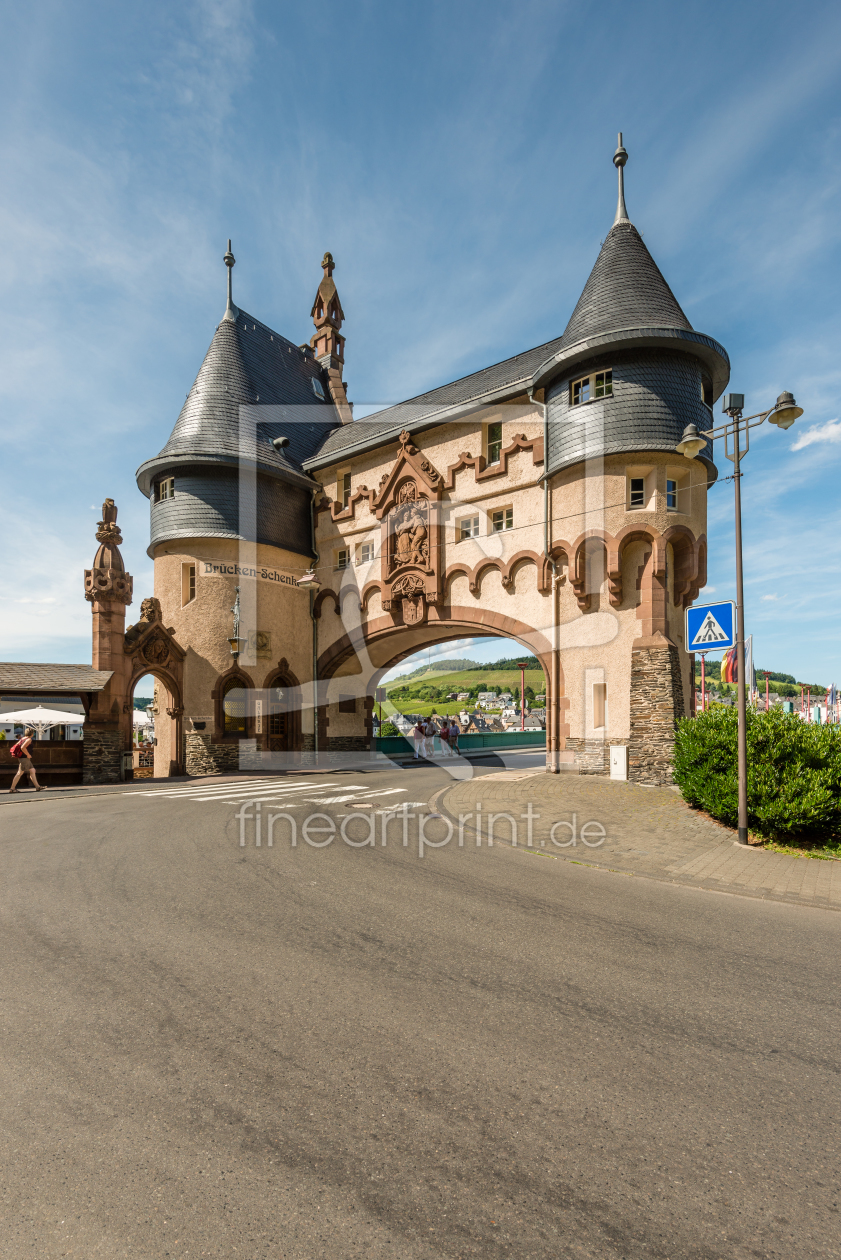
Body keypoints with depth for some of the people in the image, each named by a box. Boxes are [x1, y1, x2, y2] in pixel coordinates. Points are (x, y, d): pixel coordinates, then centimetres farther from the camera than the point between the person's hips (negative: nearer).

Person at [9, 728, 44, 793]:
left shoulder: (22, 739, 14)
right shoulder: (29, 739, -12)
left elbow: (14, 747, 15)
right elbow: (22, 747, -25)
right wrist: (28, 755, -16)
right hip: (24, 758, -10)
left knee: (32, 771, 8)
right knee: (20, 773, -6)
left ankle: (37, 787, 8)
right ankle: (12, 788, -1)